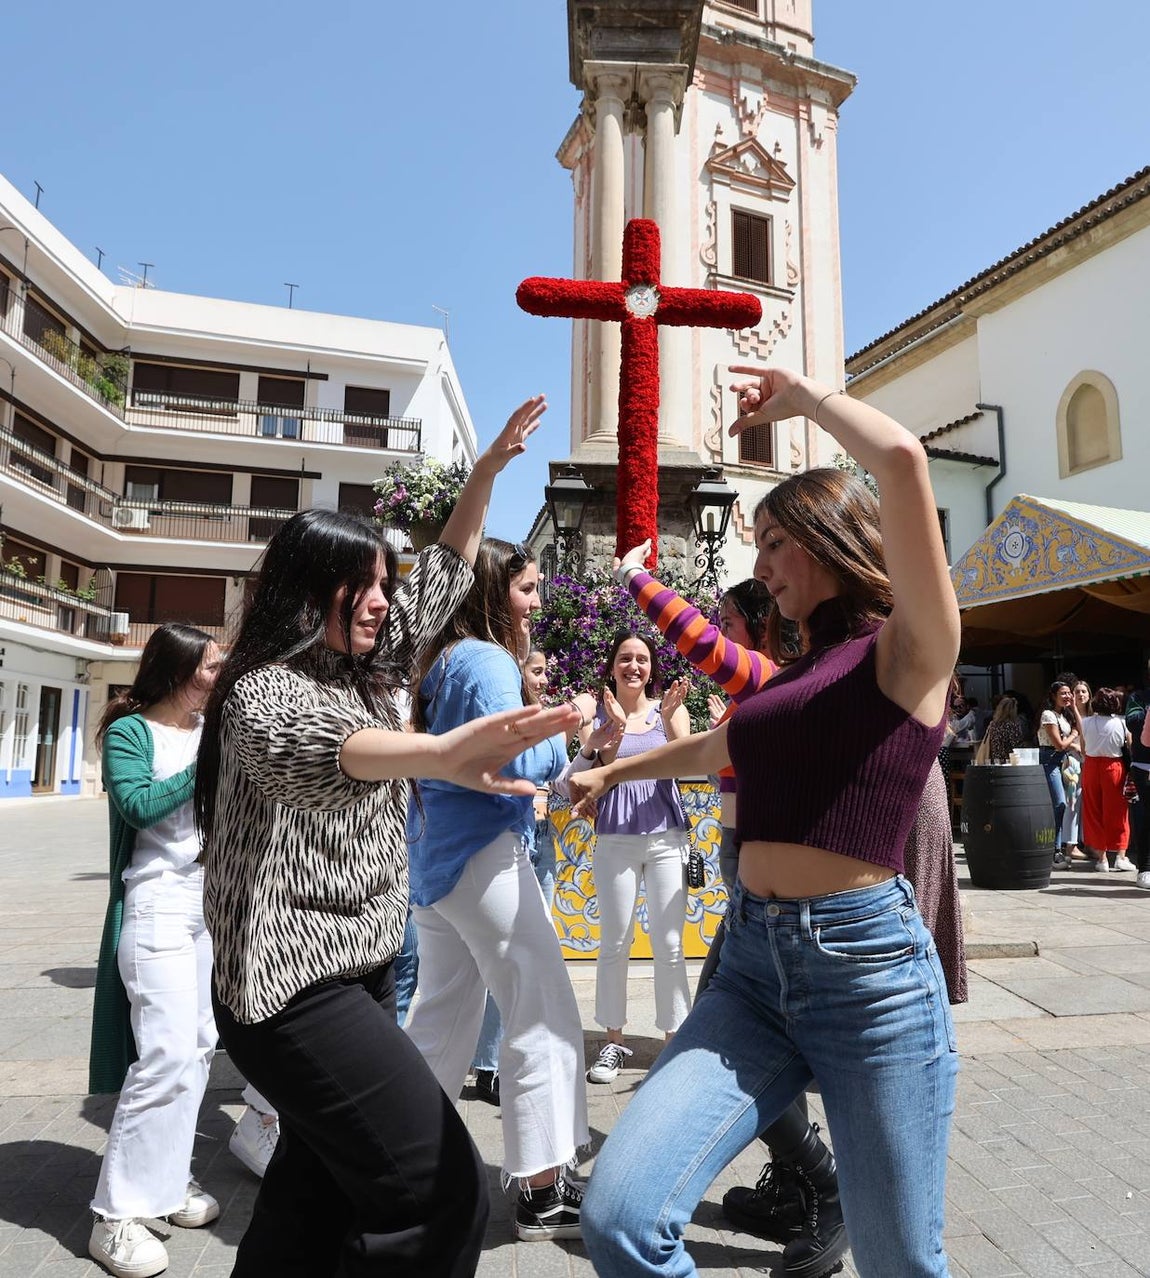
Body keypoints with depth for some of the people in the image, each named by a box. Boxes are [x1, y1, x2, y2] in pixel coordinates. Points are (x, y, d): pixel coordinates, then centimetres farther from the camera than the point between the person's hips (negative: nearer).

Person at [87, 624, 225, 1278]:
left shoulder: (213, 728, 10)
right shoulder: (130, 731, -6)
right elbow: (139, 805, -19)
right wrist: (205, 765, -16)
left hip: (213, 898, 6)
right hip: (158, 901, -6)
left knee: (200, 1045, 9)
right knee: (169, 1053, -11)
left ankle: (167, 1177, 26)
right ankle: (118, 1215, 2)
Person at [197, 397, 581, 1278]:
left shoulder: (365, 667, 7)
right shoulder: (265, 688, -18)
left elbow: (445, 576, 15)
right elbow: (311, 746, -42)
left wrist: (488, 469, 12)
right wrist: (441, 754, -61)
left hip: (360, 973, 9)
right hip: (296, 987, -9)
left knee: (321, 1192, 22)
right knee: (441, 1195, -8)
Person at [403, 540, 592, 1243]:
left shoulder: (444, 658, 13)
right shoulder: (489, 660, -14)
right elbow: (514, 764, -21)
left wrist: (526, 705, 15)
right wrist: (565, 728, -5)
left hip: (436, 859, 10)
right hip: (484, 857, -9)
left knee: (443, 1024, 19)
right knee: (545, 1019, 1)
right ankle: (545, 1191, 10)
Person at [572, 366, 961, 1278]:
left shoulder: (909, 649, -2)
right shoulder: (789, 677, 17)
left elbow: (902, 458, -17)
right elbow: (713, 749, 36)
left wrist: (798, 394, 0)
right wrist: (613, 770, 51)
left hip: (868, 966, -5)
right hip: (755, 964, 6)